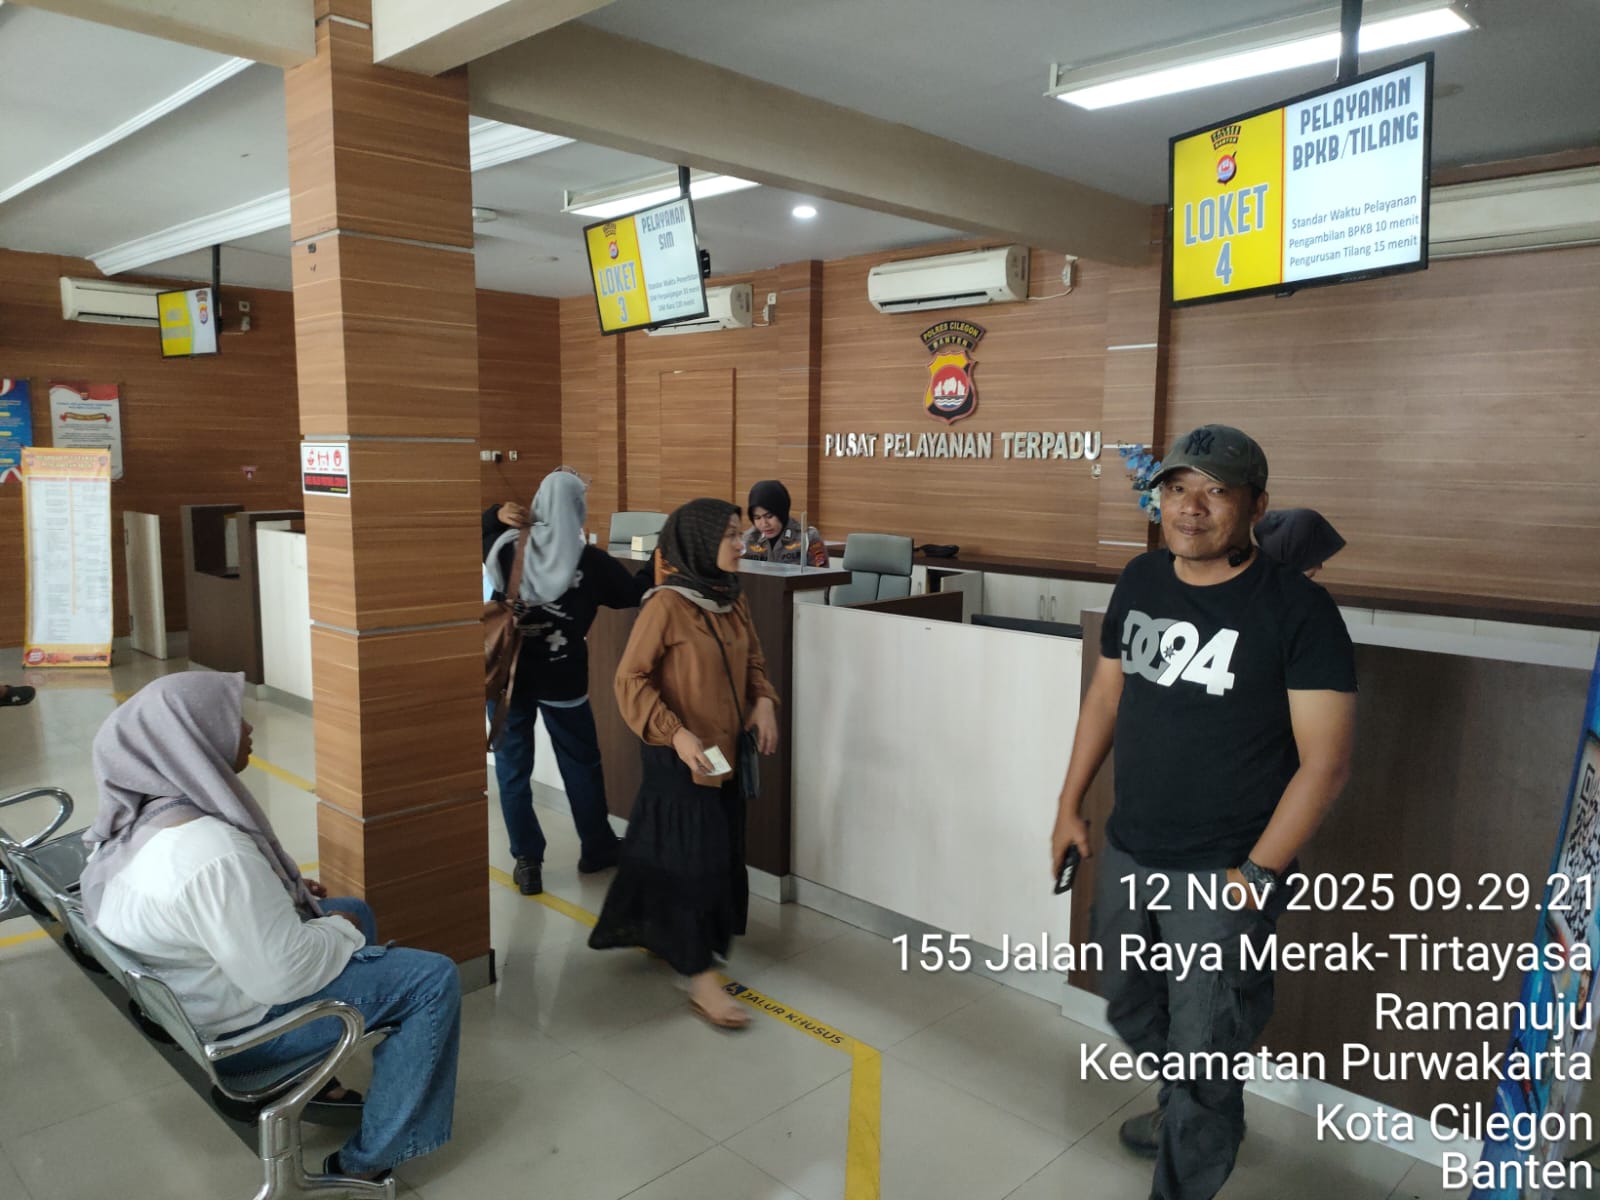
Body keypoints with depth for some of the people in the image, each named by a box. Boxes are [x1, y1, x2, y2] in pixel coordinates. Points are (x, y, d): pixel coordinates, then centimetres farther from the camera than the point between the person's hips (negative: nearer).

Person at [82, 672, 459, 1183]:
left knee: (354, 911, 24)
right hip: (238, 1025, -9)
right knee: (433, 980, -9)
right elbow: (285, 975, -29)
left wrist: (288, 890, 7)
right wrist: (342, 931, -12)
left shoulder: (135, 815, -6)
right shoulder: (210, 851, -35)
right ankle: (366, 1161, 4)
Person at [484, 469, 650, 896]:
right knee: (582, 764, 16)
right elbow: (636, 592, 3)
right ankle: (596, 847, 29)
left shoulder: (508, 548, -5)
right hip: (562, 679, -1)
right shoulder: (591, 562, -10)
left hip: (508, 675, 1)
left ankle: (527, 860, 13)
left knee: (513, 767, 11)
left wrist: (498, 515, 0)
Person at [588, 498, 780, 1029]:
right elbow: (630, 680, -16)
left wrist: (764, 702, -5)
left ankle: (663, 935, 39)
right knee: (690, 859, -1)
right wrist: (676, 734, -26)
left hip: (726, 751, 8)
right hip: (679, 757, -8)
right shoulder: (666, 605, -18)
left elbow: (753, 662, 15)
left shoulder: (734, 601, 5)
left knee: (720, 854, 17)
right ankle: (700, 981, 10)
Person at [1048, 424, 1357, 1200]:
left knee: (1202, 1049, 6)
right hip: (1126, 854, 7)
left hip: (1222, 873, -6)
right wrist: (1070, 804, 10)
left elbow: (1324, 760, -15)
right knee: (1131, 1012, 25)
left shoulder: (1298, 609, -16)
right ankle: (1191, 1110, 54)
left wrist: (1258, 874, -18)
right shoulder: (1139, 581, 1)